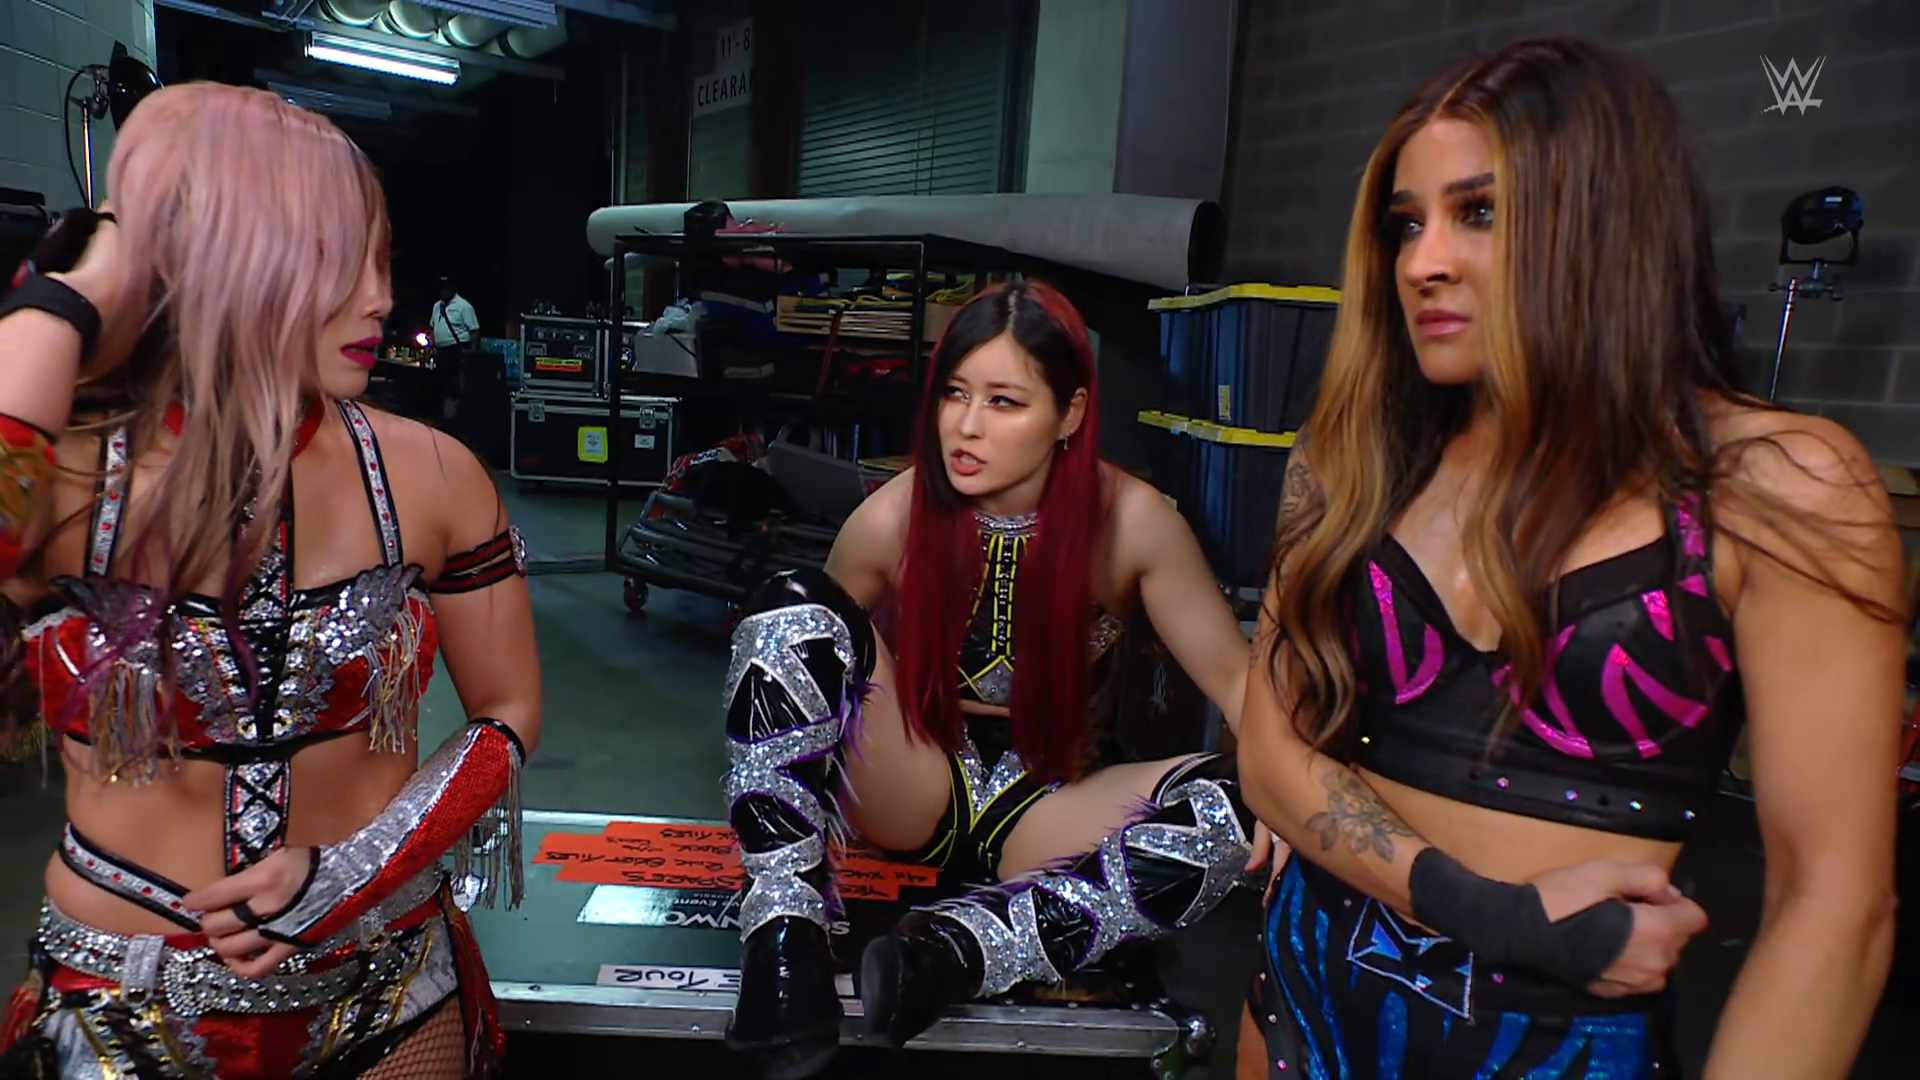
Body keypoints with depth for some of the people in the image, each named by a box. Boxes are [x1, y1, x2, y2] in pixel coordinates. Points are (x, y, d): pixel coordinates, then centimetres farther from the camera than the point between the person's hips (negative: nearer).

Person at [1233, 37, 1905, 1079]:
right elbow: (1271, 754, -4)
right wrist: (1499, 915, -17)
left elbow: (1833, 901, -13)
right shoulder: (1351, 467, -3)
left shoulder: (1778, 487, -12)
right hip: (1313, 991, 3)